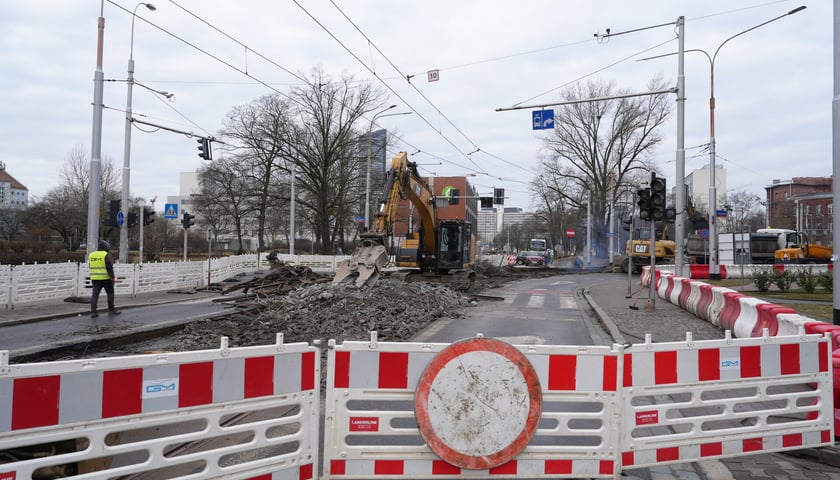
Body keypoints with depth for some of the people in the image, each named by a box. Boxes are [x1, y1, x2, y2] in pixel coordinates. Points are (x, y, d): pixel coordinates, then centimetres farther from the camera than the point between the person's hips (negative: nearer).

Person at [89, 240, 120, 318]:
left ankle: (93, 312, -1)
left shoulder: (91, 255, 10)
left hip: (95, 278, 5)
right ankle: (111, 310, 14)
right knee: (110, 293, 9)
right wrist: (113, 277, -10)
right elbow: (109, 267, -14)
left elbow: (91, 267, 17)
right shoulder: (107, 255, -10)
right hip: (105, 278, -5)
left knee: (95, 295, 4)